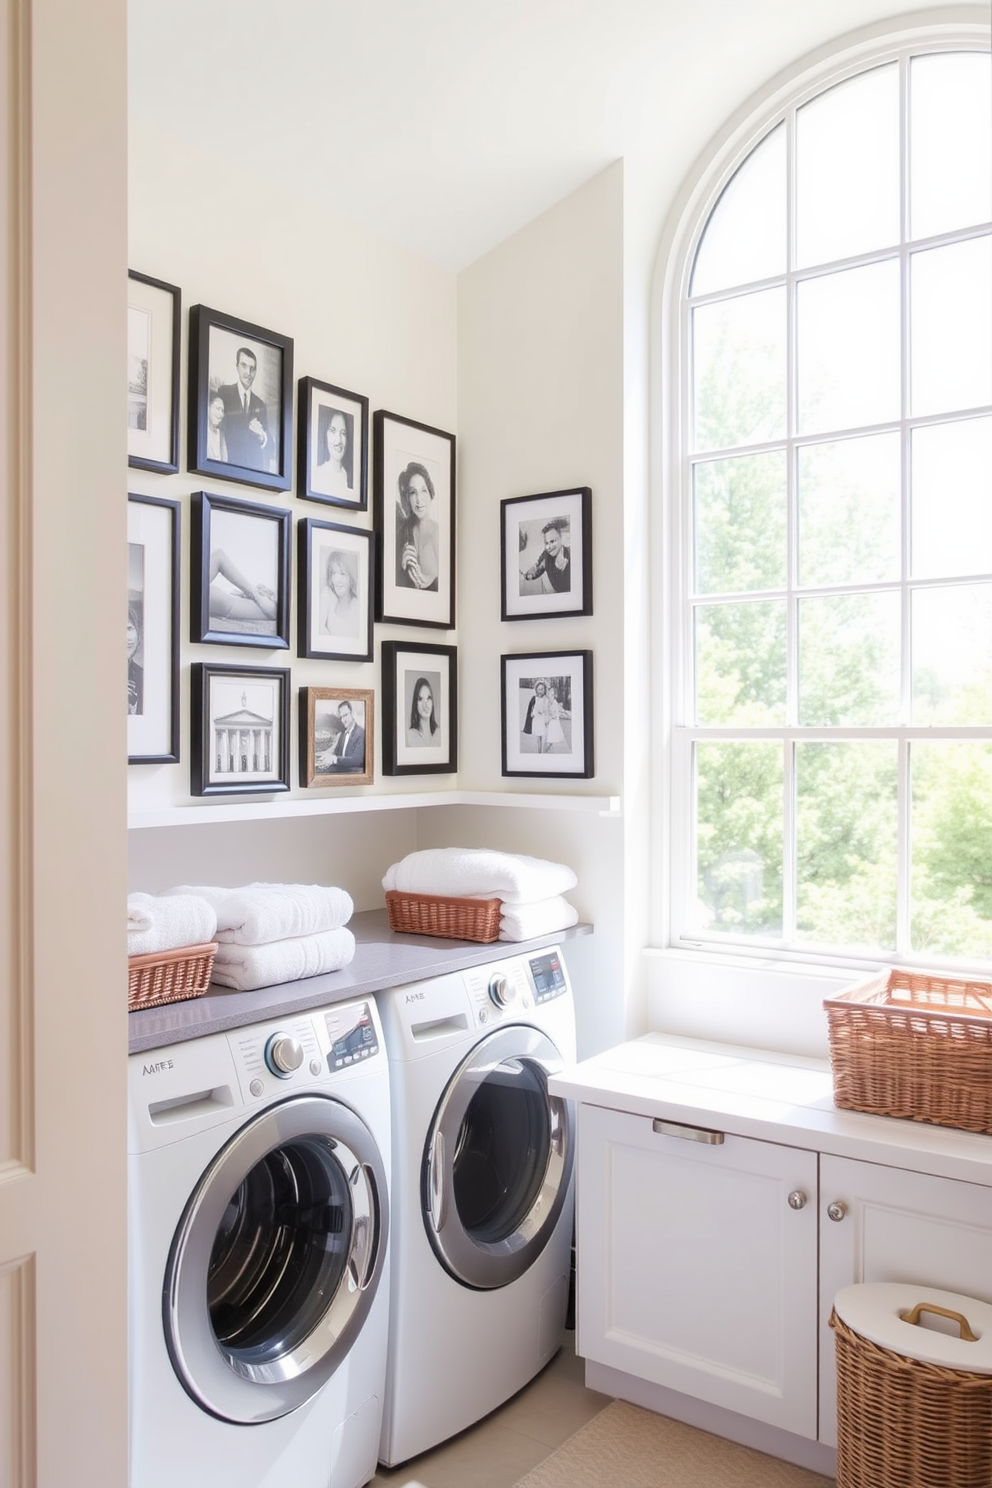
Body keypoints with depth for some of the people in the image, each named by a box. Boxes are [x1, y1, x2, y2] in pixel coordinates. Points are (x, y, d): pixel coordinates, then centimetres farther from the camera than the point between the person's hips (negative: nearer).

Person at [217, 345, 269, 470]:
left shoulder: (260, 404, 15)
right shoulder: (223, 393, 3)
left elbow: (268, 443, 12)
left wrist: (262, 436, -8)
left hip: (256, 466, 3)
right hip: (230, 463, -3)